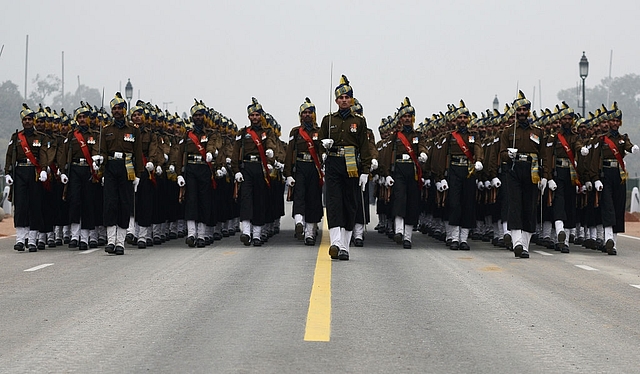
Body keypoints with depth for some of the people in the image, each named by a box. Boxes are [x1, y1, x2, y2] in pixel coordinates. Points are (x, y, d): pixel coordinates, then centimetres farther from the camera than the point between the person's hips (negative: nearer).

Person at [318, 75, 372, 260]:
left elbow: (365, 148, 4)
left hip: (352, 167, 0)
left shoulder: (359, 121, 6)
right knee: (334, 203, -13)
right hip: (333, 165, 0)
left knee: (350, 205, 3)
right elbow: (320, 140, 15)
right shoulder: (328, 120, 9)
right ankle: (336, 243, -23)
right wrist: (325, 143, -10)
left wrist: (365, 172, -3)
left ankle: (345, 247, 9)